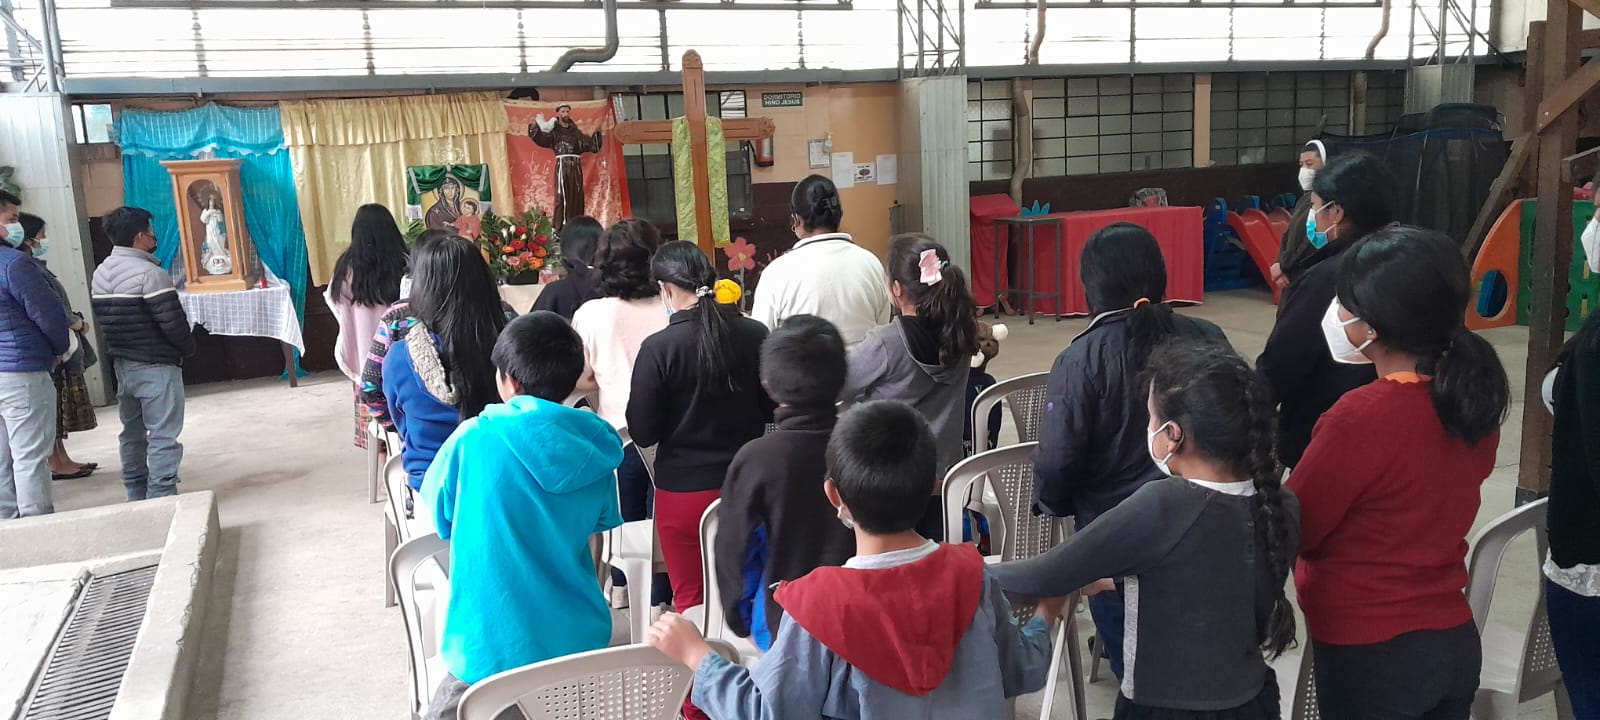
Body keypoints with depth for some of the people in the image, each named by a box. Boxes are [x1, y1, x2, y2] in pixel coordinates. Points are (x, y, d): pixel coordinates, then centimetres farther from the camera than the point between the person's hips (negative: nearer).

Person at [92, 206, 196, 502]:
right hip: (156, 366, -8)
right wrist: (189, 348, -2)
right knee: (162, 435, -3)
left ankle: (136, 496, 23)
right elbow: (173, 323, -19)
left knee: (132, 432, 15)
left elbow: (103, 321, 10)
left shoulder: (100, 274, 7)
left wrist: (120, 349, 16)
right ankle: (161, 498, -3)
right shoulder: (150, 273, -18)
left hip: (121, 364, 8)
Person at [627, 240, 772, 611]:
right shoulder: (755, 334, -8)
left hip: (683, 492, -3)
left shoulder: (658, 348, -17)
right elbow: (771, 407, 4)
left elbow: (642, 433, -11)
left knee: (691, 600, 14)